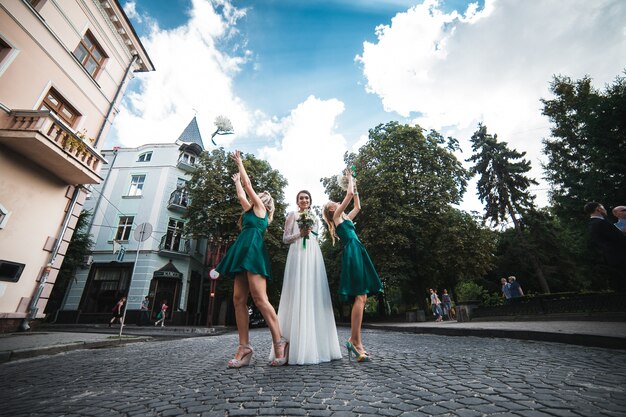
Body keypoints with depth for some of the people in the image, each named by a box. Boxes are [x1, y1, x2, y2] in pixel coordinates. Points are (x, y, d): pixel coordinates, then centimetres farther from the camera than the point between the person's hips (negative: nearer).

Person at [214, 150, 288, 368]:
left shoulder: (260, 208, 6)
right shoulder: (253, 210, 26)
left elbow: (248, 184, 10)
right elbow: (241, 196, 40)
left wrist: (239, 163, 21)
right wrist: (236, 182, 53)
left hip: (253, 251, -9)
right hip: (245, 254, 9)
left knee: (259, 298, -15)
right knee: (239, 299, 0)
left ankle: (279, 342, -9)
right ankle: (244, 347, 1)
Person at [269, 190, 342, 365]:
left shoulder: (315, 218, 23)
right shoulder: (292, 215, 10)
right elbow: (285, 239, 3)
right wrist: (300, 234, -10)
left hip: (314, 255, 5)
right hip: (298, 255, -4)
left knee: (315, 296, 0)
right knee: (298, 295, -10)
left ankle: (317, 345, 6)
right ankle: (299, 348, -5)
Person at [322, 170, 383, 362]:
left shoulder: (345, 218, 27)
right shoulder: (337, 216, 4)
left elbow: (357, 206, 37)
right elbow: (349, 194, -2)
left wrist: (354, 186, 36)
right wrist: (349, 178, 14)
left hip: (357, 254, 9)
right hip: (352, 253, -9)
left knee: (361, 297, 3)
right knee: (360, 297, -15)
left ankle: (353, 339, 7)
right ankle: (356, 342, -11)